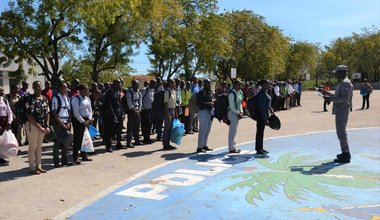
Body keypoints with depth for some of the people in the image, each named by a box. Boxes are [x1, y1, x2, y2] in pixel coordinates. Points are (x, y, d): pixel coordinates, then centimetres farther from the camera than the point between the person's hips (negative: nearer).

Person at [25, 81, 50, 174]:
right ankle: (32, 168, 7)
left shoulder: (45, 99, 9)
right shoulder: (30, 99, -11)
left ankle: (38, 166, 21)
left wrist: (47, 126, 2)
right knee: (33, 146, 0)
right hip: (32, 125, -6)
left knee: (39, 146, 13)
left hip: (42, 125, 6)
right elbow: (29, 115, -16)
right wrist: (39, 127, -18)